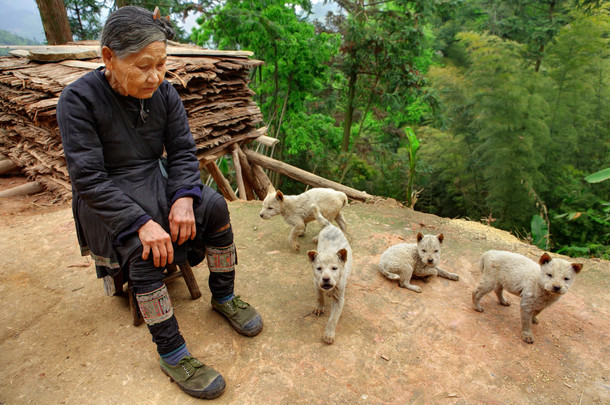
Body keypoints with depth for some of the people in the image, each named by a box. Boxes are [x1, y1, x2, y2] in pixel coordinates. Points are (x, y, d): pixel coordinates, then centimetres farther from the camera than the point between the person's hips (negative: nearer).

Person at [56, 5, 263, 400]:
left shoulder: (164, 93, -4)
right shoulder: (79, 99, -17)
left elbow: (183, 151, -4)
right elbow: (88, 178, -22)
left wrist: (184, 198, -23)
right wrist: (141, 222, -32)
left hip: (156, 182, 4)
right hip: (106, 199, -4)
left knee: (214, 206, -19)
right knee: (145, 247, -31)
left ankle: (224, 296, 0)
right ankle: (171, 352, -16)